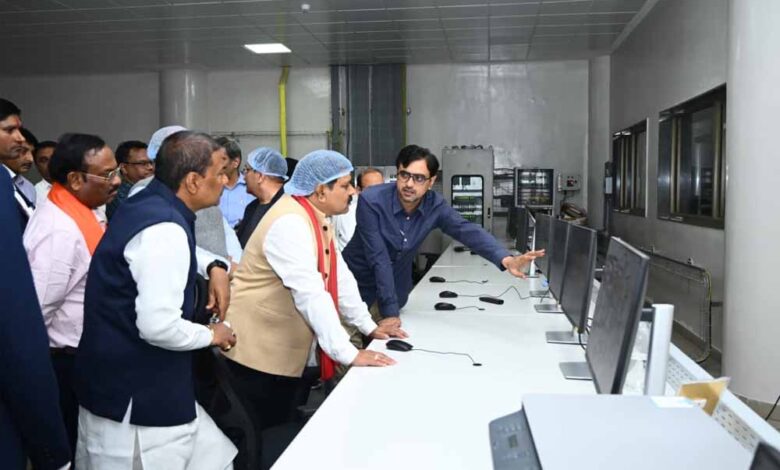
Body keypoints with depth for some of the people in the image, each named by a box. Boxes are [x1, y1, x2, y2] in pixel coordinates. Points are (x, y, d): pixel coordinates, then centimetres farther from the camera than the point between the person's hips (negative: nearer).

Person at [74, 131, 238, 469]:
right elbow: (158, 326, -29)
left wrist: (213, 267, 16)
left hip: (130, 380, 10)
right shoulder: (164, 230, -24)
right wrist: (211, 335, -11)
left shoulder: (147, 203, 7)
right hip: (138, 396, -10)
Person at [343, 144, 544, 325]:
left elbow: (468, 231, -27)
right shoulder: (371, 202, -25)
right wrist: (389, 311, -30)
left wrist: (506, 260, -44)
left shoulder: (434, 205, -13)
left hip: (395, 289, 4)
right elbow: (379, 259, -28)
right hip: (358, 287, -3)